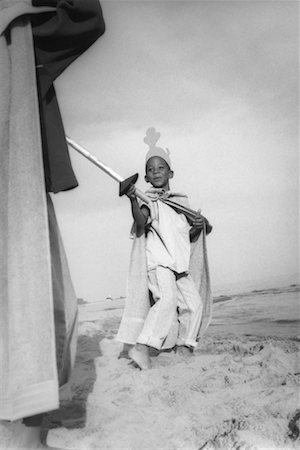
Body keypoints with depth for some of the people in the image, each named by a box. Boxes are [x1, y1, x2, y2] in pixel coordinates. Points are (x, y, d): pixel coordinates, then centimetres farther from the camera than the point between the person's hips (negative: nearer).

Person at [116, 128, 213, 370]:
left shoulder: (182, 200, 18)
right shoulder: (147, 199, 1)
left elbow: (190, 235, 22)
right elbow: (140, 227, -19)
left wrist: (199, 226, 0)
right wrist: (133, 201, -34)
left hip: (180, 263, 6)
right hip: (158, 260, -6)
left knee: (194, 302, 6)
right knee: (167, 298, -25)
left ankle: (184, 346, 22)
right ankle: (141, 347, -26)